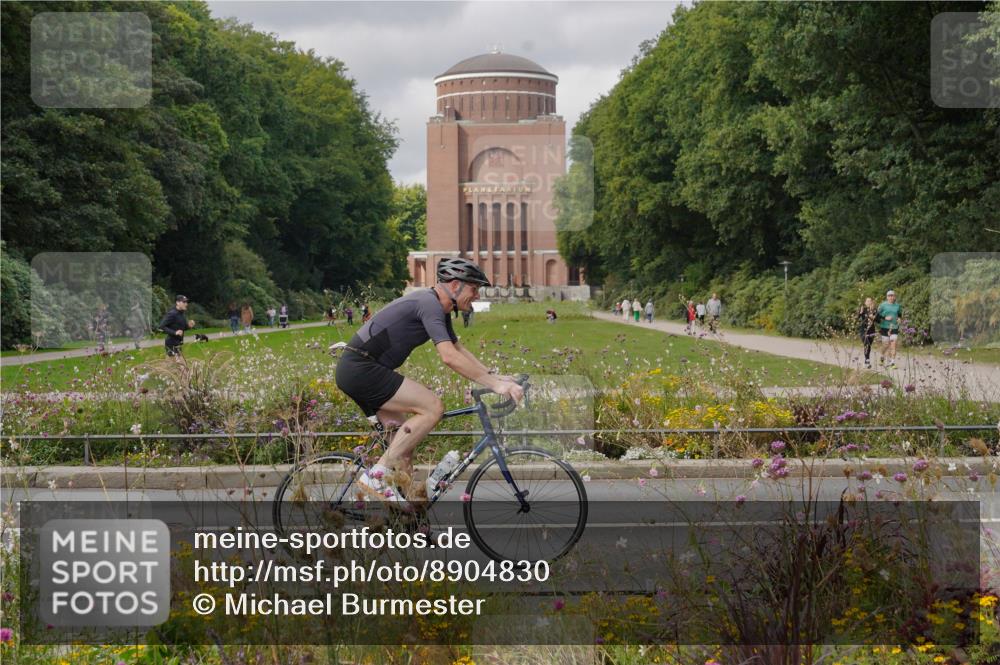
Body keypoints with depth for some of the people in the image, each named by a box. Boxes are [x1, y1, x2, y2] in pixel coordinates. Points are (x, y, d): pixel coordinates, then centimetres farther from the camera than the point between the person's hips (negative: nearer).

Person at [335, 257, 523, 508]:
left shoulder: (439, 309, 16)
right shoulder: (429, 303, -17)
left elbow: (459, 350, 25)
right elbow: (449, 357, -27)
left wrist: (496, 376, 14)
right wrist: (495, 385, -26)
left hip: (355, 371, 11)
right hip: (361, 368, -11)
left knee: (405, 441, 13)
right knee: (432, 407, -18)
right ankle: (378, 475, -16)